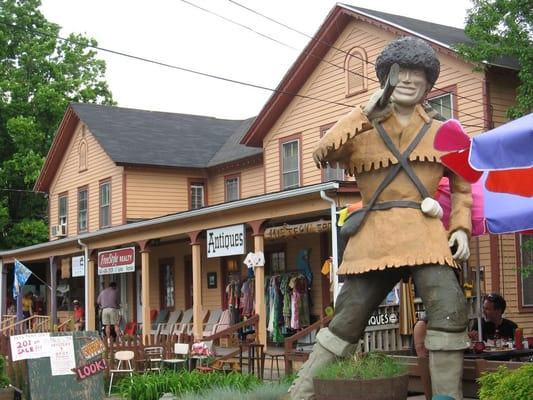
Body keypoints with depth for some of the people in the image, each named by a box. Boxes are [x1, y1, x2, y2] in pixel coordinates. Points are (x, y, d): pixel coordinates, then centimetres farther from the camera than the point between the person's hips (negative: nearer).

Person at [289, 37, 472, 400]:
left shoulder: (441, 133, 14)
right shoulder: (364, 130, 11)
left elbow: (461, 187, 19)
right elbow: (324, 153, -7)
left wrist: (461, 227, 3)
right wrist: (363, 116, -10)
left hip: (426, 233, 1)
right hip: (375, 237, 0)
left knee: (450, 310, -19)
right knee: (347, 317, 1)